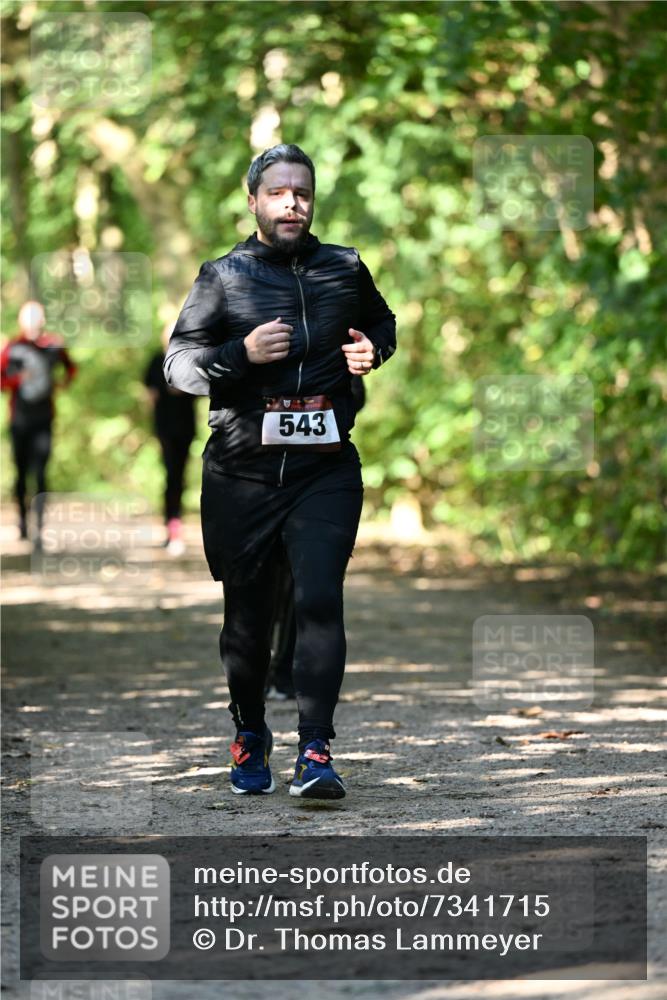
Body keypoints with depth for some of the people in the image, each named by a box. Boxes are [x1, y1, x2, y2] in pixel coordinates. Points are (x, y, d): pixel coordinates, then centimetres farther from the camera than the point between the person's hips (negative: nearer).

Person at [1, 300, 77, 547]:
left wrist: (63, 383, 3)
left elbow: (70, 367, 20)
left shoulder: (53, 345, 2)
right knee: (22, 473, 11)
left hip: (43, 421, 0)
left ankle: (38, 529, -12)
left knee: (40, 475, -9)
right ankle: (22, 517, 33)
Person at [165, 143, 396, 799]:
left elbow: (383, 324, 28)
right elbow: (178, 364, 1)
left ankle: (315, 751, -16)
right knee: (247, 610, 8)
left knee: (319, 597, -15)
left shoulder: (345, 270, 9)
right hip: (241, 471, 0)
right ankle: (249, 735, 28)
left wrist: (374, 351, 5)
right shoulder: (223, 277, 3)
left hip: (325, 469, 0)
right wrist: (241, 354, -16)